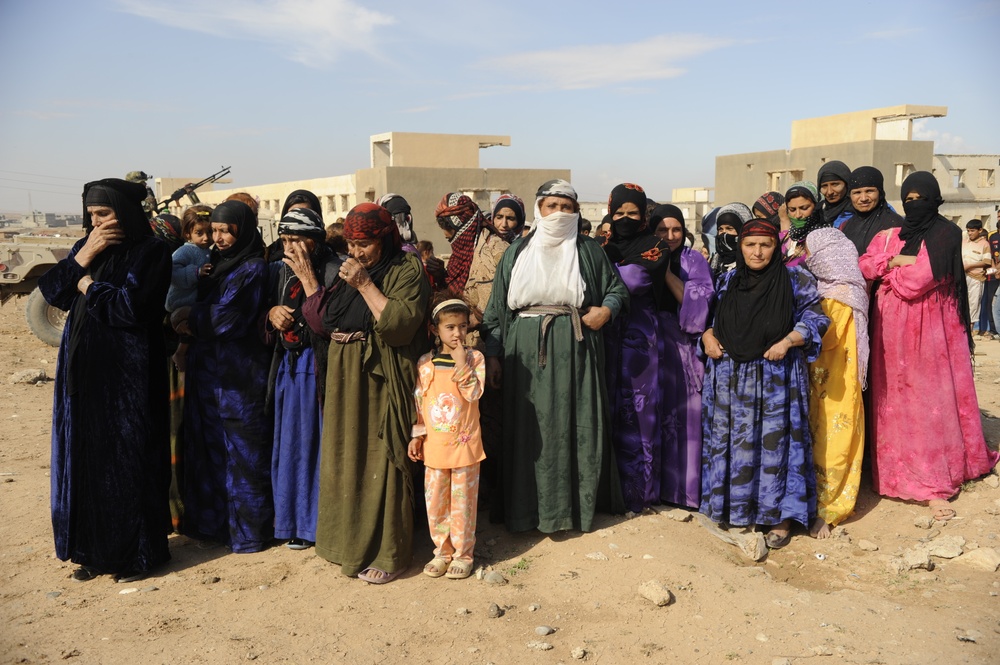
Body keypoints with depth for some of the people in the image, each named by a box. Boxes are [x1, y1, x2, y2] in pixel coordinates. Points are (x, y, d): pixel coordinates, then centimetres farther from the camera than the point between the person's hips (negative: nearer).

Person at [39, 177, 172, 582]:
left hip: (128, 375, -6)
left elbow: (131, 308, -19)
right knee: (86, 460, 10)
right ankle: (94, 550, 22)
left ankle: (140, 552, 13)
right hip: (83, 374, 7)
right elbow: (50, 292, 3)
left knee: (128, 462, 0)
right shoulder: (85, 247, 12)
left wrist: (88, 286, -5)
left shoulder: (151, 252, -8)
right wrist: (84, 257, -9)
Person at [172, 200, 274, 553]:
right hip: (208, 368, 8)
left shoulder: (253, 269, -11)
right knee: (209, 447, 12)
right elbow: (204, 308, 13)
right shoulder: (215, 263, 13)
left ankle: (248, 530, 10)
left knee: (243, 452, 0)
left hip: (239, 373, -8)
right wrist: (191, 321, -6)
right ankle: (213, 519, 24)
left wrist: (191, 316, -3)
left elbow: (227, 317, -17)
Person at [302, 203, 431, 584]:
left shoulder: (406, 270, -8)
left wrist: (365, 285, -21)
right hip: (343, 382, 8)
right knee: (346, 460, 14)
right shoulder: (347, 271, 14)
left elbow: (401, 323, -22)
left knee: (380, 463, -3)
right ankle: (350, 541, 29)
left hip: (380, 383, -7)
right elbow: (322, 322, 15)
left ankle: (388, 554, 9)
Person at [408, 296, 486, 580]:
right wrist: (417, 435, 6)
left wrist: (462, 364, -20)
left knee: (463, 501, 5)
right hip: (434, 445, 3)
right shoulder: (425, 362, 3)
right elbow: (419, 401, 8)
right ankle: (442, 551, 25)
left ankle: (463, 554, 18)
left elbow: (474, 394, -16)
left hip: (464, 445, -3)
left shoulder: (474, 358, -4)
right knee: (435, 501, 10)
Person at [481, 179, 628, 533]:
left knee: (578, 423, 2)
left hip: (575, 348, 0)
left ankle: (577, 502, 16)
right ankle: (531, 507, 13)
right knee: (531, 426, 3)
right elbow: (498, 306, 8)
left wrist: (607, 310, -9)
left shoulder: (589, 250, 7)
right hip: (527, 351, 1)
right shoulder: (517, 252, 9)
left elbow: (617, 288, 13)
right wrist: (492, 353, 2)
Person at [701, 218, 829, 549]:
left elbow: (815, 318, 0)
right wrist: (708, 336, -2)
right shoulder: (727, 281, 10)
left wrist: (787, 341, -14)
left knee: (776, 443, -2)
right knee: (732, 443, 7)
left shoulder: (795, 280, 0)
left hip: (776, 377, -3)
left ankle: (780, 517, 9)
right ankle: (736, 508, 21)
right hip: (730, 377, 3)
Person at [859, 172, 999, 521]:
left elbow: (920, 279, -15)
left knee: (932, 400, -2)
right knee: (897, 401, 5)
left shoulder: (946, 233, -5)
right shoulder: (889, 236, 12)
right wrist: (895, 263, -13)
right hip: (894, 327, 5)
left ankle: (933, 482, 3)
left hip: (931, 328, -5)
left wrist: (887, 270, 1)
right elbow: (864, 266, 1)